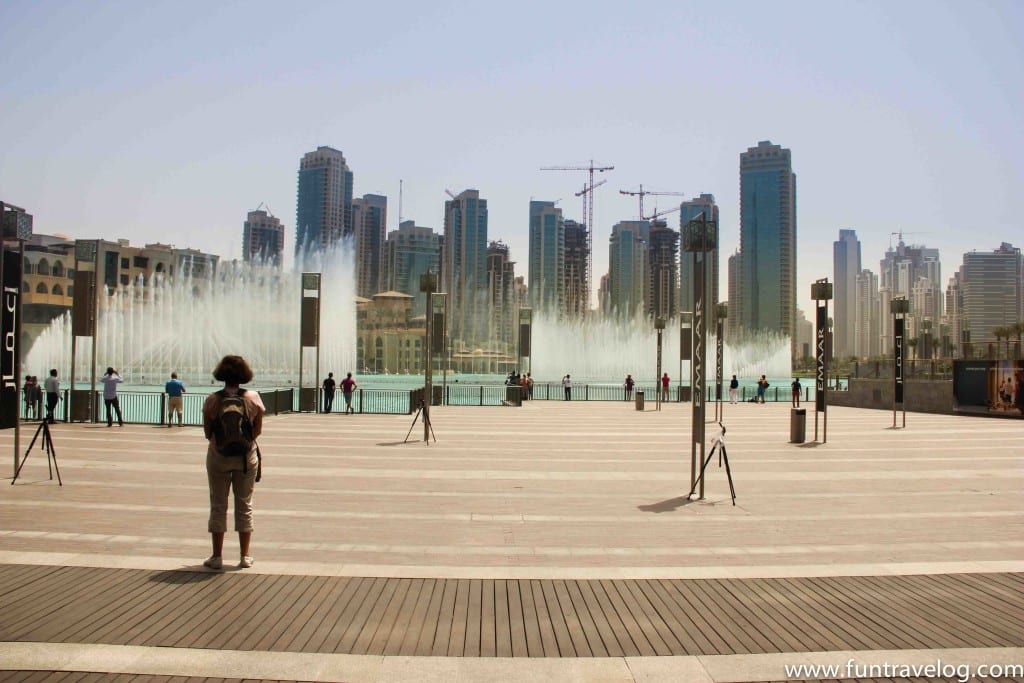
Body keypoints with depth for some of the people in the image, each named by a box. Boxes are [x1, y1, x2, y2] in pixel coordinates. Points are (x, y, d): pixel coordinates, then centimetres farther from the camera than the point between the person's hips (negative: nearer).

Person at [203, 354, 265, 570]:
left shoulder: (212, 400, -9)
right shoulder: (253, 398, -8)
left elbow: (207, 433, -3)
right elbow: (258, 430, -1)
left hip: (218, 457, -1)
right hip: (246, 457, 1)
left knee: (218, 505, 9)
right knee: (244, 504, 11)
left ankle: (217, 556, 13)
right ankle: (245, 556, 14)